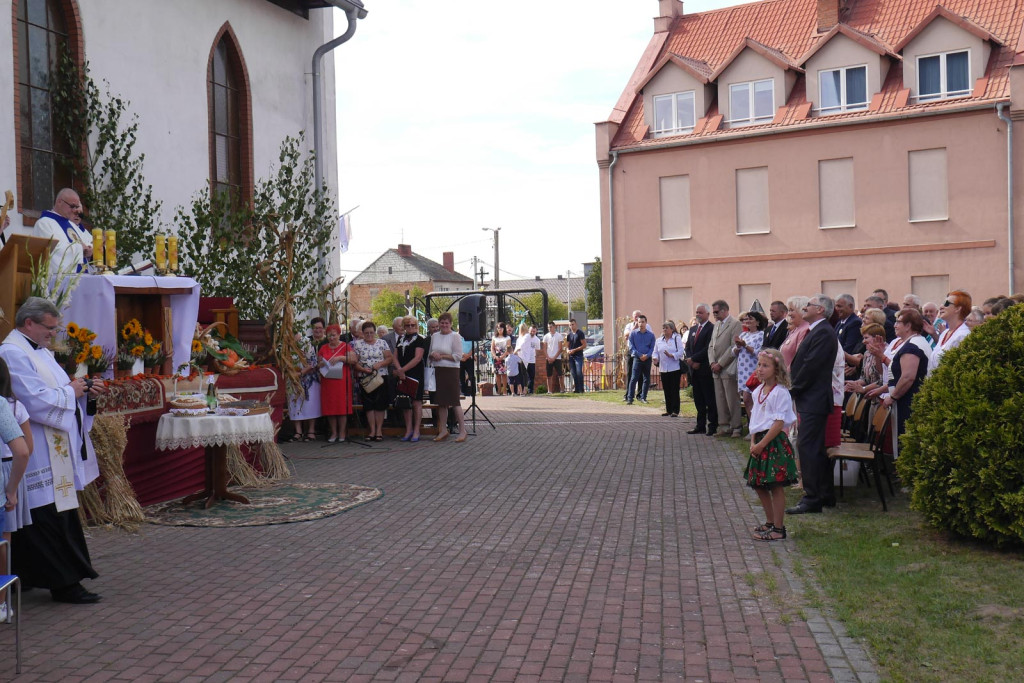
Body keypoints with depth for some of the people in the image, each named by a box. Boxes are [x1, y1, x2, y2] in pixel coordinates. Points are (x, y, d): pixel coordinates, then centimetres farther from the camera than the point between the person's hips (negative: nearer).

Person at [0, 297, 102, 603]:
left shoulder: (40, 351, 17)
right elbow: (36, 401, -24)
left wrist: (85, 389, 8)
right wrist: (71, 391, -11)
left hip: (58, 452, 10)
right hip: (37, 456, -10)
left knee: (63, 515, 14)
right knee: (47, 518, -4)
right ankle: (63, 583, 2)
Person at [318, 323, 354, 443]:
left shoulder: (345, 346, 4)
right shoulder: (323, 348, 14)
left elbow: (354, 359, -8)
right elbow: (318, 364, 17)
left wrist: (340, 358, -18)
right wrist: (320, 364, -5)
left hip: (342, 380, -3)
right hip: (327, 382, 3)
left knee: (342, 406, -4)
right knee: (329, 407, 1)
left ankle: (342, 433, 3)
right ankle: (333, 433, 10)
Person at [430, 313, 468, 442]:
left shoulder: (455, 336, -7)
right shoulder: (435, 336, 11)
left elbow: (458, 356, -13)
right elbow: (430, 353, 18)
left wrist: (442, 356, -13)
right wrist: (433, 355, -5)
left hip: (451, 370, -6)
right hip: (438, 370, 6)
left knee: (455, 401, -6)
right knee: (442, 402, 10)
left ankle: (462, 430, -1)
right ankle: (444, 430, 18)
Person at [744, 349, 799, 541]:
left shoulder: (780, 392, -13)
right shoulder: (758, 391, 12)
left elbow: (779, 423, -18)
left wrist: (761, 444, -18)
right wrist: (753, 442, 3)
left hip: (775, 442, -9)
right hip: (760, 442, 9)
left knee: (776, 486, -3)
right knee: (758, 485, 15)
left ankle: (778, 529, 6)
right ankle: (770, 522, 29)